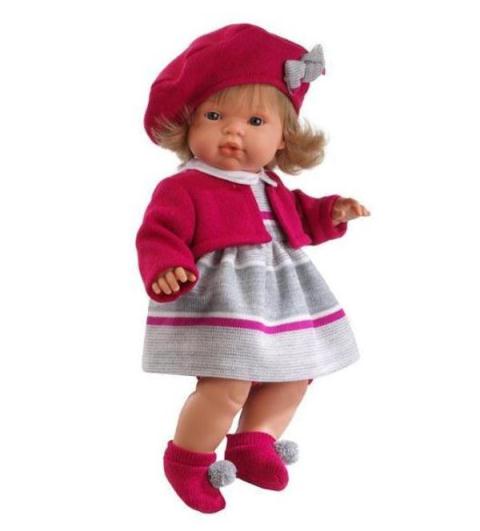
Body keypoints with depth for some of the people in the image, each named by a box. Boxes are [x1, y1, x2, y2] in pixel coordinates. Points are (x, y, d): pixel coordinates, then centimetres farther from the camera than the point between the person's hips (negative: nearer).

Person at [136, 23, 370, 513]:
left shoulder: (270, 188, 13)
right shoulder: (182, 189, -12)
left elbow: (298, 220, 29)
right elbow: (159, 236, -19)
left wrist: (331, 213, 13)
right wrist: (166, 270, -39)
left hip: (281, 301, 9)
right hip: (219, 304, -8)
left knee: (292, 376, 17)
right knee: (228, 386, -17)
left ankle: (253, 444, 35)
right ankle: (187, 461, 7)